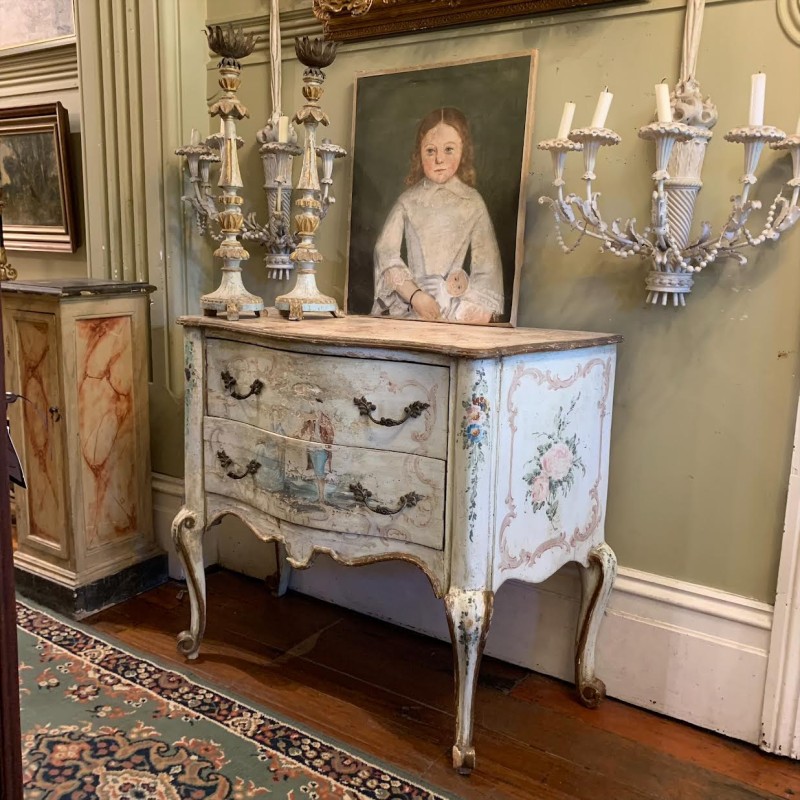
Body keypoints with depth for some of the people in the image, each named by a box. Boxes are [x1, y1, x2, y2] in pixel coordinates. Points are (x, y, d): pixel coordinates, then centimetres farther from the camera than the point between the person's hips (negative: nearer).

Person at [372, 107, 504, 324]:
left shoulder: (472, 202, 4)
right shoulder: (408, 201, 5)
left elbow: (486, 263, 2)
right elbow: (386, 252, -1)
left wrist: (482, 311, -9)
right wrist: (415, 295, -12)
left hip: (457, 304, 1)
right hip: (410, 303, -1)